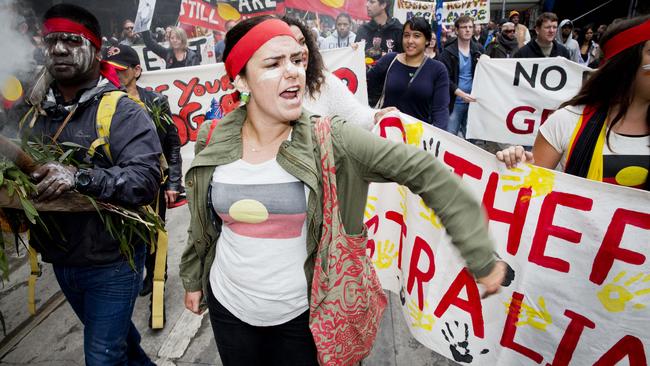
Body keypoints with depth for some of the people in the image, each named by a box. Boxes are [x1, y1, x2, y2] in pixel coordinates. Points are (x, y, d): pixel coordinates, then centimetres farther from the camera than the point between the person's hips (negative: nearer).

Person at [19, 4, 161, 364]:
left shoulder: (123, 112, -14)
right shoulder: (36, 112, 6)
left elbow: (146, 177, -25)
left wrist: (80, 177, -35)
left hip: (111, 262, -6)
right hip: (60, 262, 7)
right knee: (113, 334, 26)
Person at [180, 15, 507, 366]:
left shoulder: (331, 141, -19)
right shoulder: (212, 142, -9)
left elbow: (424, 171, -19)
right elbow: (202, 223, 6)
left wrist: (480, 255, -18)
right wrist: (193, 279, 17)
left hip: (301, 312, -2)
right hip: (227, 306, 3)